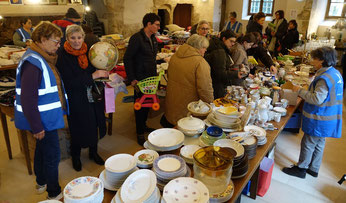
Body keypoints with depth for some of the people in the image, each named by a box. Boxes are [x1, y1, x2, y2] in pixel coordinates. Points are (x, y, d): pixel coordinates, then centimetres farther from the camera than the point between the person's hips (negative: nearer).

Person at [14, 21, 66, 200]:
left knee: (42, 149, 23)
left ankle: (41, 183, 44)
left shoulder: (43, 58, 8)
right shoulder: (33, 62, -23)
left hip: (46, 117, 10)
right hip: (42, 120, -10)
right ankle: (54, 194, 21)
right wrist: (36, 126, -22)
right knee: (52, 154, 2)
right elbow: (27, 98, -26)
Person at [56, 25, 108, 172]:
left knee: (94, 125, 15)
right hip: (77, 101, -5)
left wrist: (103, 73, -8)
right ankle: (75, 157, 34)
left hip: (93, 98, 5)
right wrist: (92, 76, -25)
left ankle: (93, 152, 39)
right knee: (78, 129, 9)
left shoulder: (88, 51, 2)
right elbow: (69, 82, -20)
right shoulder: (63, 56, -14)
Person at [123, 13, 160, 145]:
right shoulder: (137, 38, -16)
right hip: (140, 78, -7)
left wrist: (155, 74, 14)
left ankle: (143, 126, 36)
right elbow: (127, 59, -15)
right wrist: (132, 79, -16)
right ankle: (140, 133, 16)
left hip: (151, 77, 8)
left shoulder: (153, 38, 9)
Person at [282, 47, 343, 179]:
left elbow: (317, 99, -29)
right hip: (328, 119, 10)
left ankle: (301, 169, 19)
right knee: (319, 144, 20)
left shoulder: (325, 78, -24)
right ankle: (313, 169, 34)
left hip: (319, 121, -10)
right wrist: (304, 94, 10)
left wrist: (300, 91, -19)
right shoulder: (335, 73, 7)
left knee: (308, 144, 5)